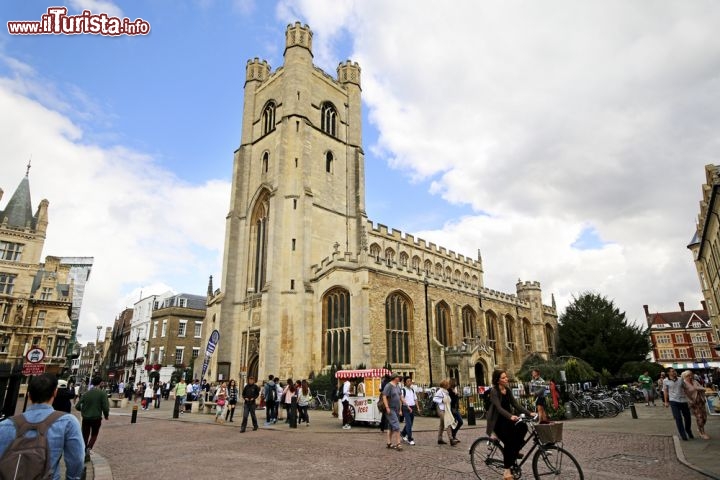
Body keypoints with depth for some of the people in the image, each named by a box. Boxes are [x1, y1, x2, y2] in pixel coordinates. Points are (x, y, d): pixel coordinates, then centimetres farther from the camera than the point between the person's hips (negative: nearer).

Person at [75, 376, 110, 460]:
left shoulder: (86, 393, -3)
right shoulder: (102, 393, -12)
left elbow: (77, 406, -2)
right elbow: (105, 407, -17)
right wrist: (106, 415, 3)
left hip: (86, 418, 2)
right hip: (96, 418, -2)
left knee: (85, 436, 16)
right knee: (94, 435, 16)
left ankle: (84, 452, 21)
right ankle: (88, 448, -5)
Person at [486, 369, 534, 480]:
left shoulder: (508, 390, 4)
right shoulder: (494, 391, -17)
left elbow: (516, 405, 3)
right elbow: (499, 408, -29)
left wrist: (529, 413, -11)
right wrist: (511, 416, -45)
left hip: (507, 420, 6)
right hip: (497, 422, -6)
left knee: (523, 427, -20)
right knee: (508, 442, -21)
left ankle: (514, 452, -1)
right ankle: (507, 471, -6)